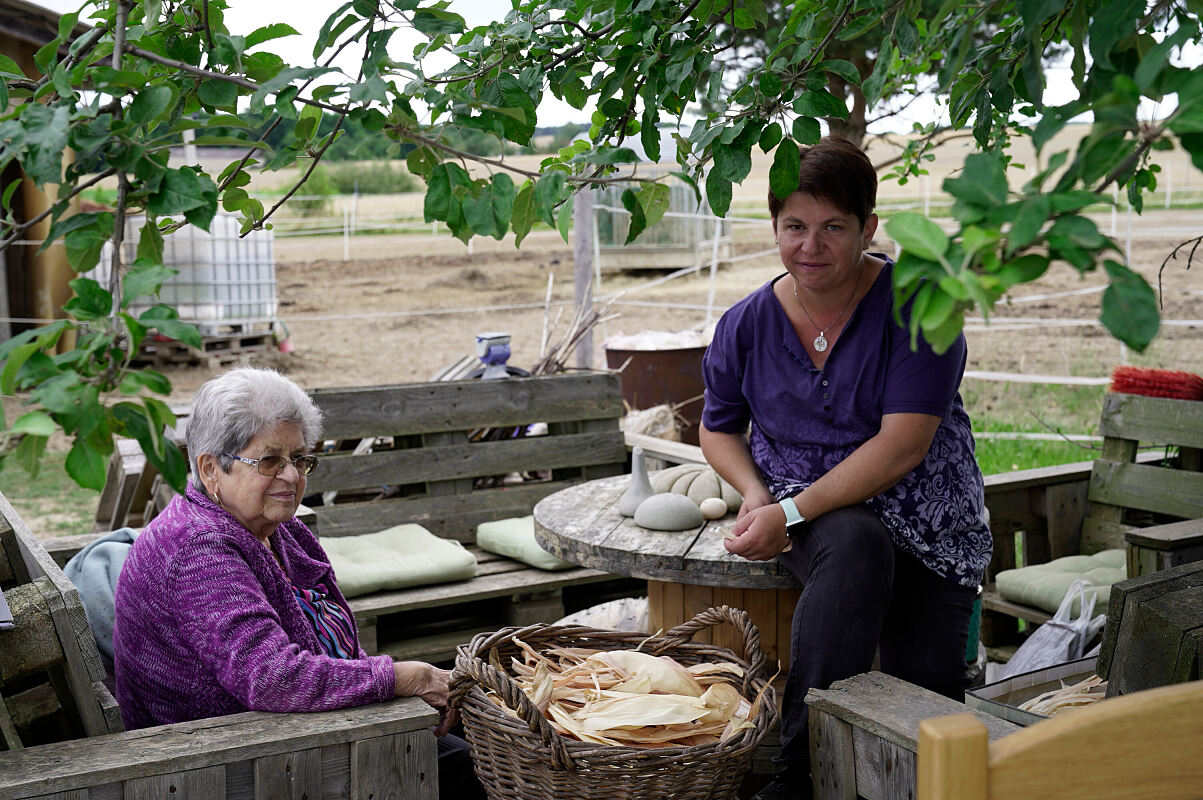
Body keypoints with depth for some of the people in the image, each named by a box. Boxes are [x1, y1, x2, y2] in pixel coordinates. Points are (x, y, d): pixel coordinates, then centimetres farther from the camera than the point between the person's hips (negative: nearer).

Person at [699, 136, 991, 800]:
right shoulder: (748, 324, 1)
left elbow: (903, 444, -19)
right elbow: (719, 428, 17)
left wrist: (792, 513, -24)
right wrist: (756, 495, -5)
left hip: (921, 516, 0)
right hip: (799, 508, 1)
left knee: (930, 701, -18)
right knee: (857, 547, -36)